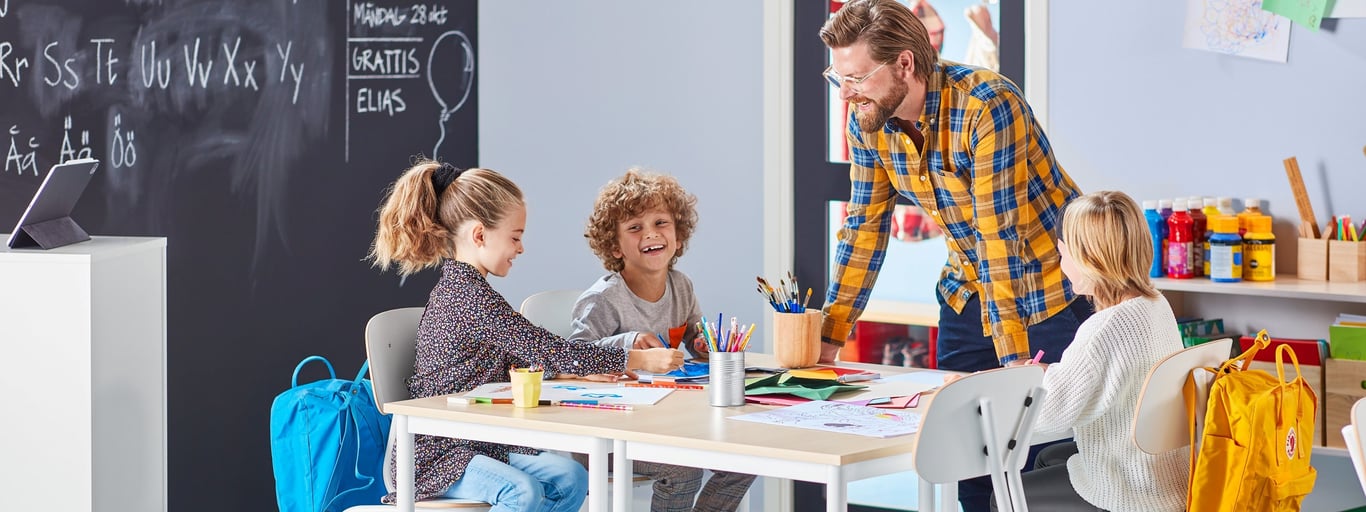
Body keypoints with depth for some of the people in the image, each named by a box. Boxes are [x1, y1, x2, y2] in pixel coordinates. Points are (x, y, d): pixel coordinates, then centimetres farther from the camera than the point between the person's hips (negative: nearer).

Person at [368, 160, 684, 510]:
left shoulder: (457, 288, 13)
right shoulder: (472, 298, -19)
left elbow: (517, 360, 20)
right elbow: (551, 352, -21)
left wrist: (586, 372, 8)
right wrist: (640, 359, -15)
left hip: (479, 443, 10)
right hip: (438, 454, -10)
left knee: (570, 478, -8)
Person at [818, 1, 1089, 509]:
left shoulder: (988, 105, -29)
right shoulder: (866, 121, -8)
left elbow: (999, 236, -31)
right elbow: (865, 225, 0)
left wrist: (1013, 360, -32)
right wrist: (830, 333, -4)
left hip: (1048, 284, -6)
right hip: (968, 288, 6)